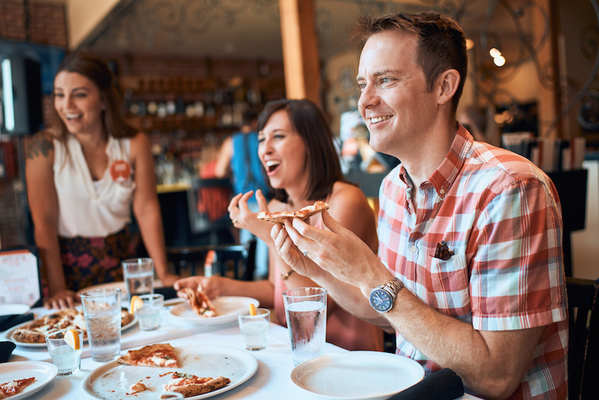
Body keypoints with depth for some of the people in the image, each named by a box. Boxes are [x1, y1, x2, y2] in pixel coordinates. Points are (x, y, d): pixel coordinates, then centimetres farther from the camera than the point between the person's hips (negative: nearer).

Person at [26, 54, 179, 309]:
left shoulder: (134, 144, -5)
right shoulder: (46, 147, -11)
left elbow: (146, 209, -6)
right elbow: (44, 221, -13)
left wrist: (163, 274, -11)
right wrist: (57, 288, -18)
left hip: (121, 257, 2)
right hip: (68, 262, -2)